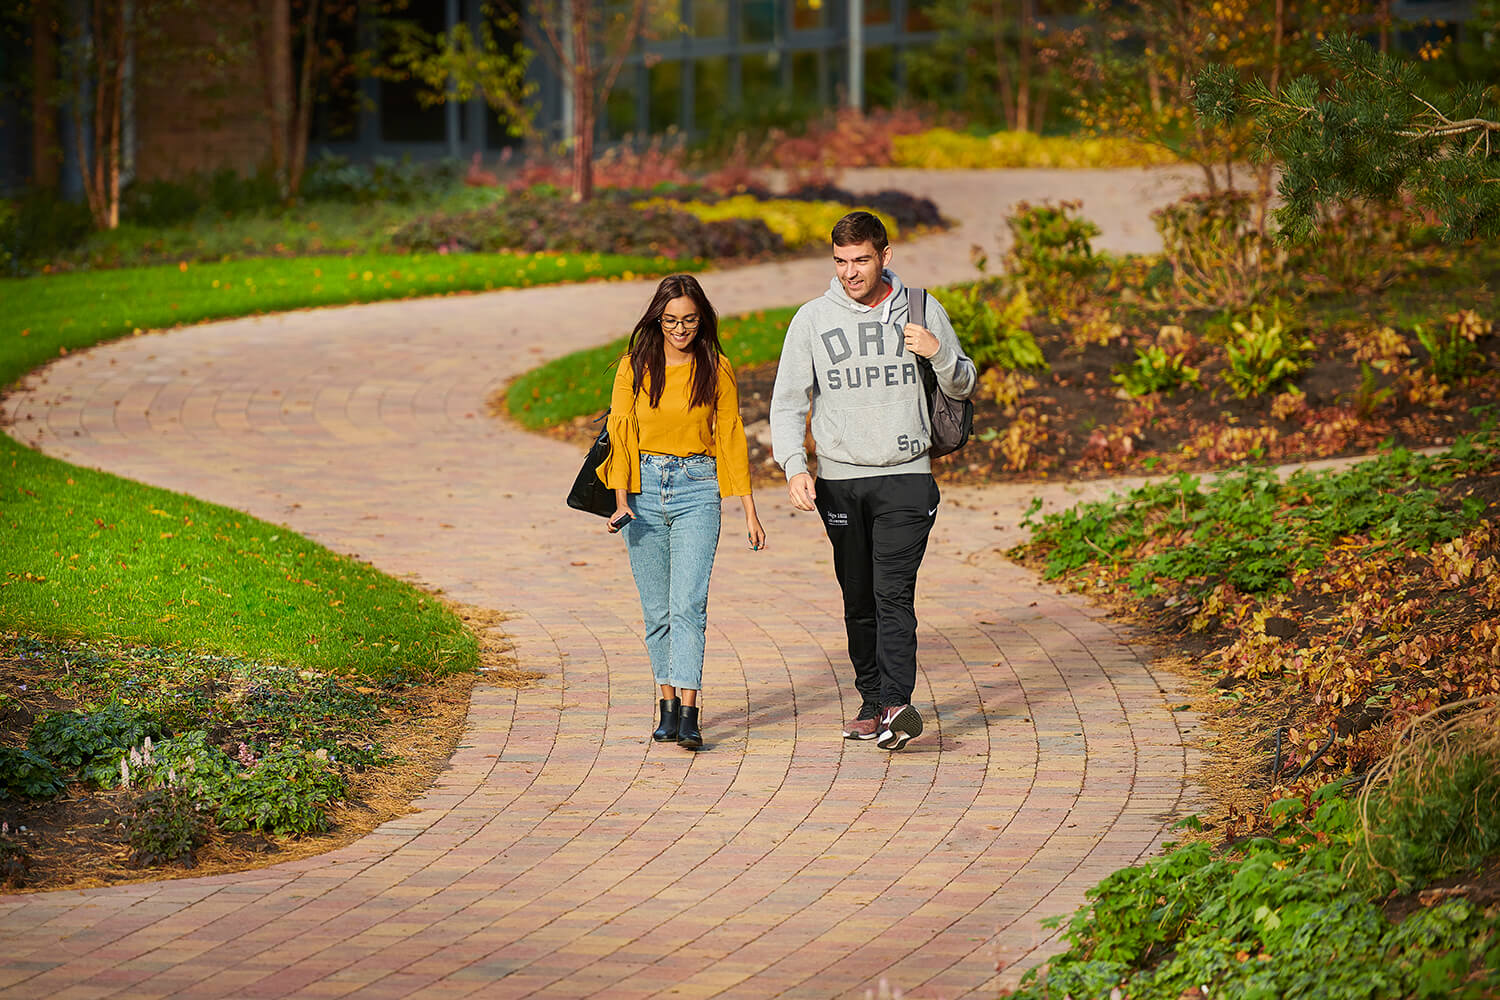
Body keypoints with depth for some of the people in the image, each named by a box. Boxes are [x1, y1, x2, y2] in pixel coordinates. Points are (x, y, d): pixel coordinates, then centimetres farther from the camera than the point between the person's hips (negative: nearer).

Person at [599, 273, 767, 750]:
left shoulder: (716, 369, 3)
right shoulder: (634, 367, 3)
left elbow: (732, 437, 7)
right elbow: (621, 435, 0)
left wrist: (749, 511, 5)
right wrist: (621, 502, -12)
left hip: (697, 491, -2)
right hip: (645, 489, 2)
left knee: (688, 605, -13)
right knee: (657, 610, 5)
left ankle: (689, 715, -19)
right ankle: (669, 705, 16)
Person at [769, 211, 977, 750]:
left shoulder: (922, 311, 4)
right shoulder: (812, 320, 3)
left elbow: (964, 388, 12)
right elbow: (788, 403, 5)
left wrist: (939, 354, -10)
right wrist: (794, 467, -11)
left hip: (906, 475, -2)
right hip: (839, 479, 2)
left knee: (894, 590, -15)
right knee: (859, 599, 7)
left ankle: (896, 703, -23)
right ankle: (872, 702, 18)